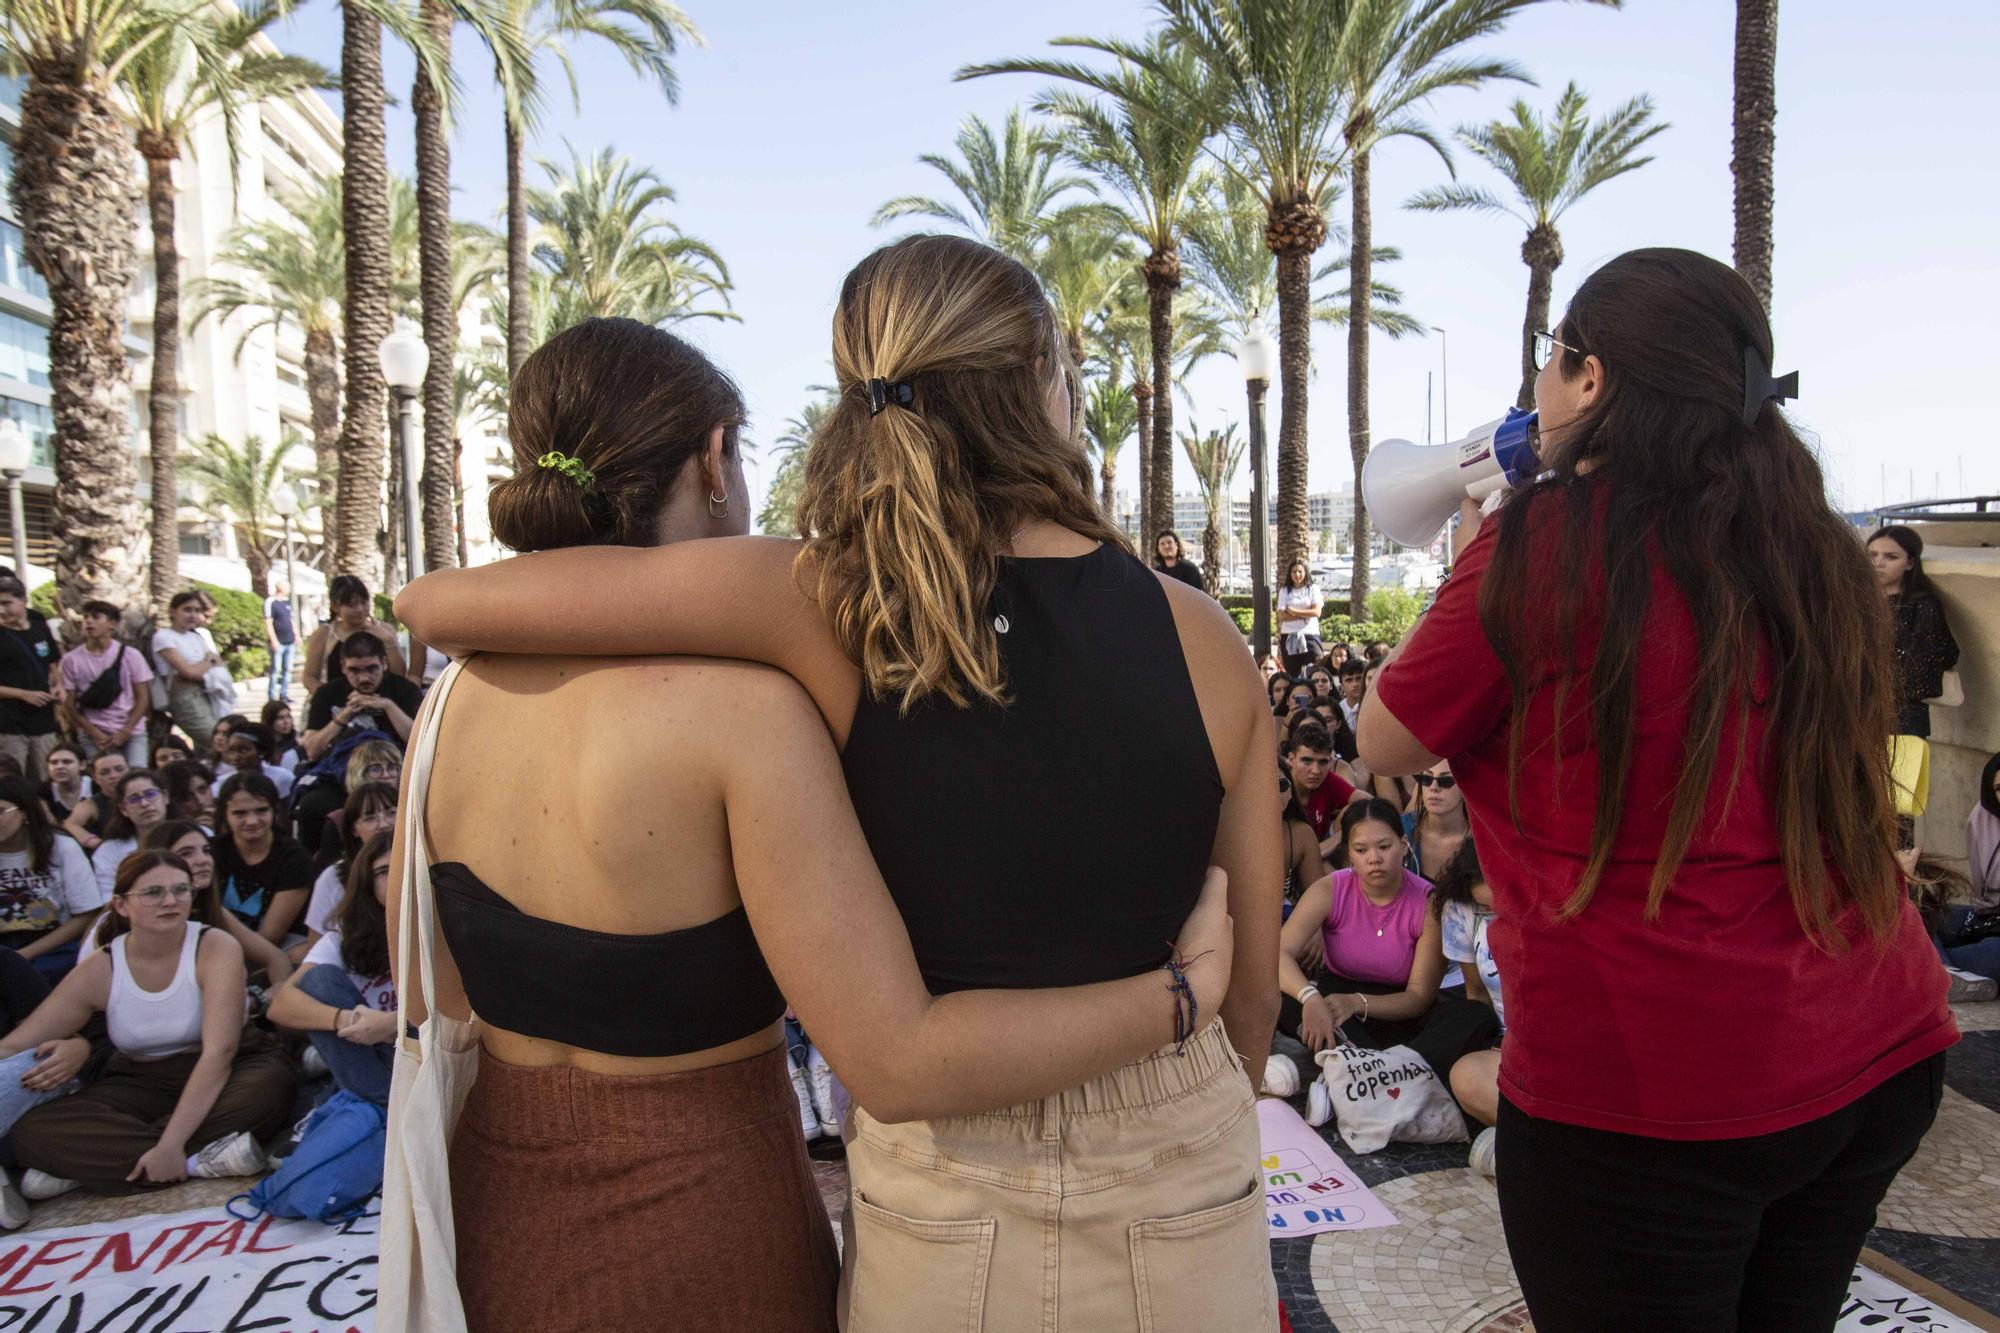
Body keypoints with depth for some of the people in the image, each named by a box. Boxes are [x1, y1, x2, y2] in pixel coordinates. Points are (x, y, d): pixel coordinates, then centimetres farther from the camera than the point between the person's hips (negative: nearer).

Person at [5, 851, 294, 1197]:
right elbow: (13, 1047, -2)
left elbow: (219, 1051, -24)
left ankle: (98, 1158, -22)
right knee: (32, 1132, -21)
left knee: (268, 1086, -37)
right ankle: (201, 1161, -26)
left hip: (222, 1075, -3)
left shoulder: (216, 948, -16)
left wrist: (170, 1145, -30)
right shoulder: (98, 971, -5)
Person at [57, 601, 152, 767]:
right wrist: (95, 734, -9)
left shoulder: (130, 655, 1)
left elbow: (143, 698, 2)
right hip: (93, 735, 0)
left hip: (131, 732, 0)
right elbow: (70, 704, 2)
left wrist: (124, 733, -8)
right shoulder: (72, 659, 1)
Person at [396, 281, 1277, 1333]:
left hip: (941, 1212, 0)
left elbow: (434, 605, -10)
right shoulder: (1204, 640, -13)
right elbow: (1251, 992, -3)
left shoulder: (830, 605, -17)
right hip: (1180, 1189, 1)